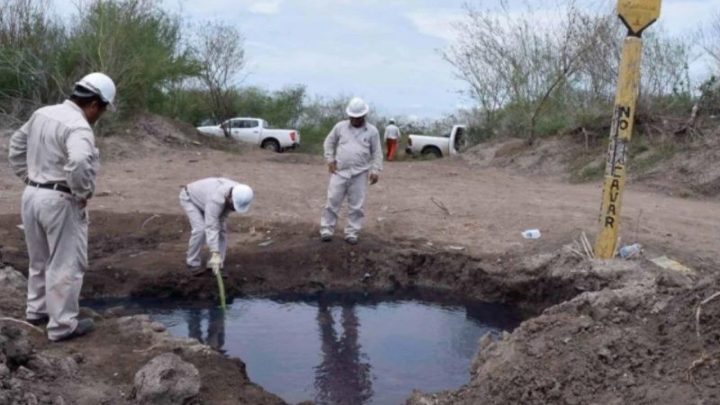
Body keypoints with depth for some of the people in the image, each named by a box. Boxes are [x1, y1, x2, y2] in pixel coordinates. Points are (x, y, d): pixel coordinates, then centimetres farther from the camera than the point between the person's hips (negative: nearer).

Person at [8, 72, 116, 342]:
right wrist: (84, 193, -22)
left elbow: (17, 145, 19)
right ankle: (62, 325, 10)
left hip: (32, 194, 9)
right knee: (66, 264, 3)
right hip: (60, 201, -9)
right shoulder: (78, 127, -21)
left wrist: (29, 177, 17)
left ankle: (37, 310, 37)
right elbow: (78, 163, -38)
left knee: (40, 259, 23)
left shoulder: (42, 113, 8)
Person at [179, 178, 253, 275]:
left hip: (204, 199, 7)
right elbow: (211, 227, -47)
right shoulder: (216, 199, -45)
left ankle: (215, 265, -1)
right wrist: (215, 254, -50)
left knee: (222, 228, -7)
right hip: (190, 197, -7)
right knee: (200, 229, -22)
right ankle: (193, 263, -3)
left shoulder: (239, 195, -23)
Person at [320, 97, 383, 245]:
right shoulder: (340, 126, 4)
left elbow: (377, 153, 5)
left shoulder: (372, 131, 2)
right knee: (333, 202, 0)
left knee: (356, 206, 3)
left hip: (360, 174, 0)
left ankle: (351, 233, 12)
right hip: (339, 172, 0)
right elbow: (329, 142, 14)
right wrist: (330, 159, 3)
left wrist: (376, 170, -5)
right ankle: (326, 230, 9)